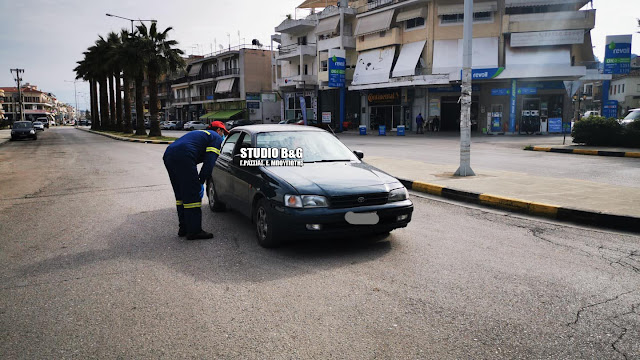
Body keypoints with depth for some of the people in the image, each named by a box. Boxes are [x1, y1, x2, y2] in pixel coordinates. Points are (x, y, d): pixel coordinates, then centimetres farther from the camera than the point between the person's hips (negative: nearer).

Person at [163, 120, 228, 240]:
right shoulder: (216, 138, 10)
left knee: (181, 194, 17)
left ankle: (184, 228, 25)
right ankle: (194, 231, 0)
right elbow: (209, 162, -4)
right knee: (192, 194, -3)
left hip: (168, 155, 9)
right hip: (183, 158, -9)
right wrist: (201, 181, -1)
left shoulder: (199, 133, 36)